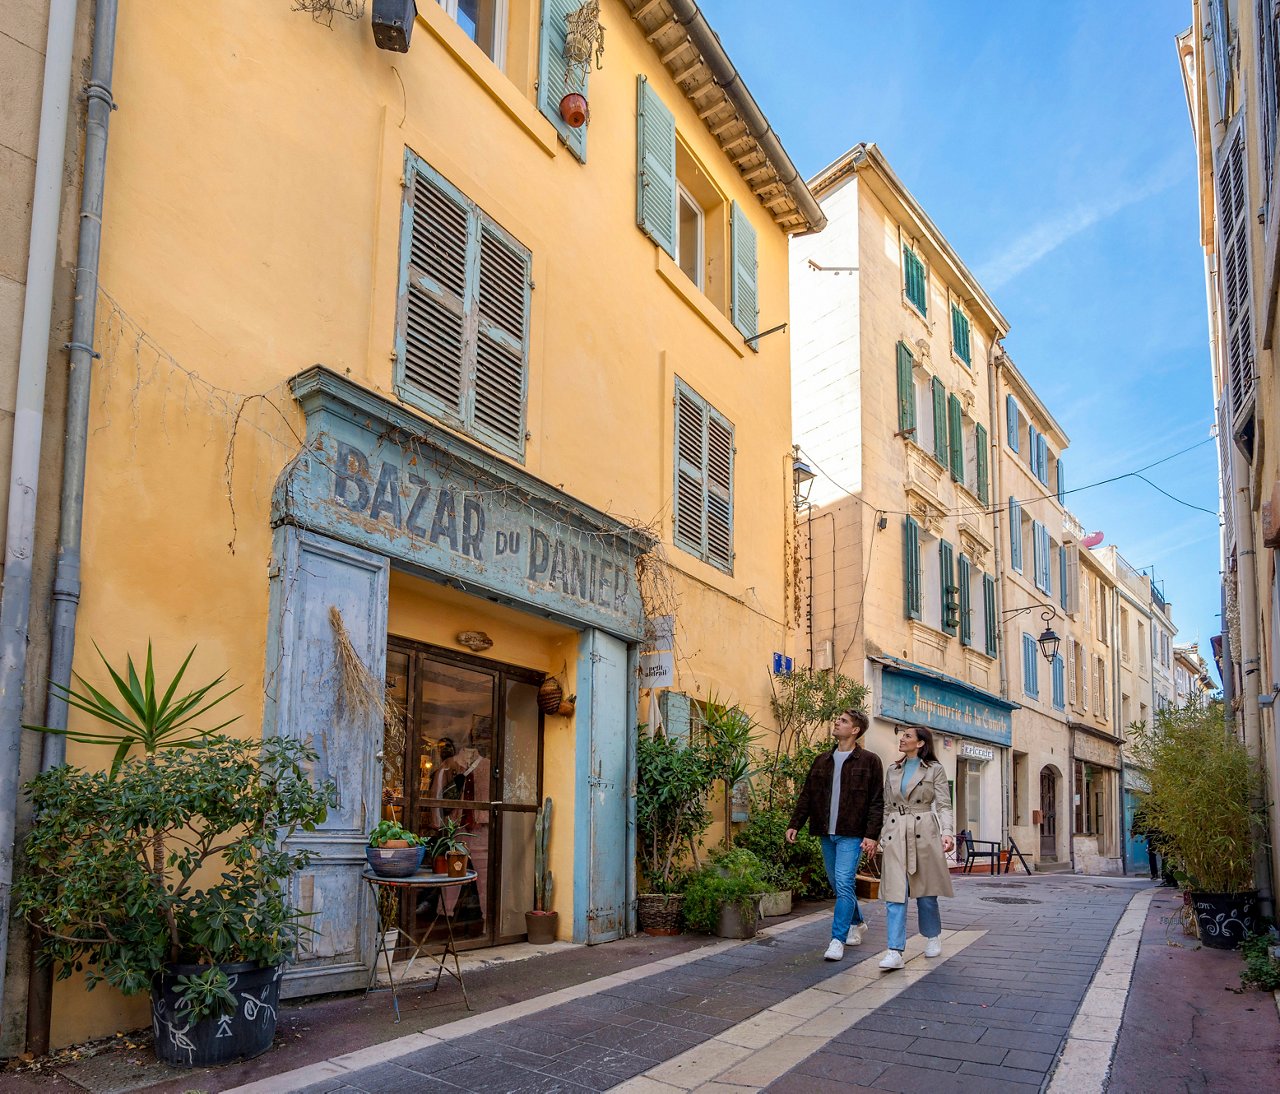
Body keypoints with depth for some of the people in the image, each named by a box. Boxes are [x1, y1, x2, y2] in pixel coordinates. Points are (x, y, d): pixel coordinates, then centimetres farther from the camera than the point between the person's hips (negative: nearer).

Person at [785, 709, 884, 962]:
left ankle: (838, 939, -6)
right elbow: (806, 796, 13)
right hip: (826, 834, 6)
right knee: (838, 884, 14)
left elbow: (877, 802, -6)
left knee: (844, 884, -12)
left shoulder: (869, 761, -3)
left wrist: (871, 835, -15)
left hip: (852, 835, -6)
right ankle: (857, 923, 35)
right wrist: (794, 824, 3)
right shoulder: (822, 761, 13)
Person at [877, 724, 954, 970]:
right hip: (895, 834, 3)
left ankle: (933, 937, 32)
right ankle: (894, 952, -12)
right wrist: (883, 837, 15)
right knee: (895, 893, -7)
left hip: (924, 833, -3)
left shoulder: (934, 769, 2)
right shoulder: (893, 770, 14)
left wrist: (948, 833, -18)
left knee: (925, 892, 8)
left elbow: (943, 805, -4)